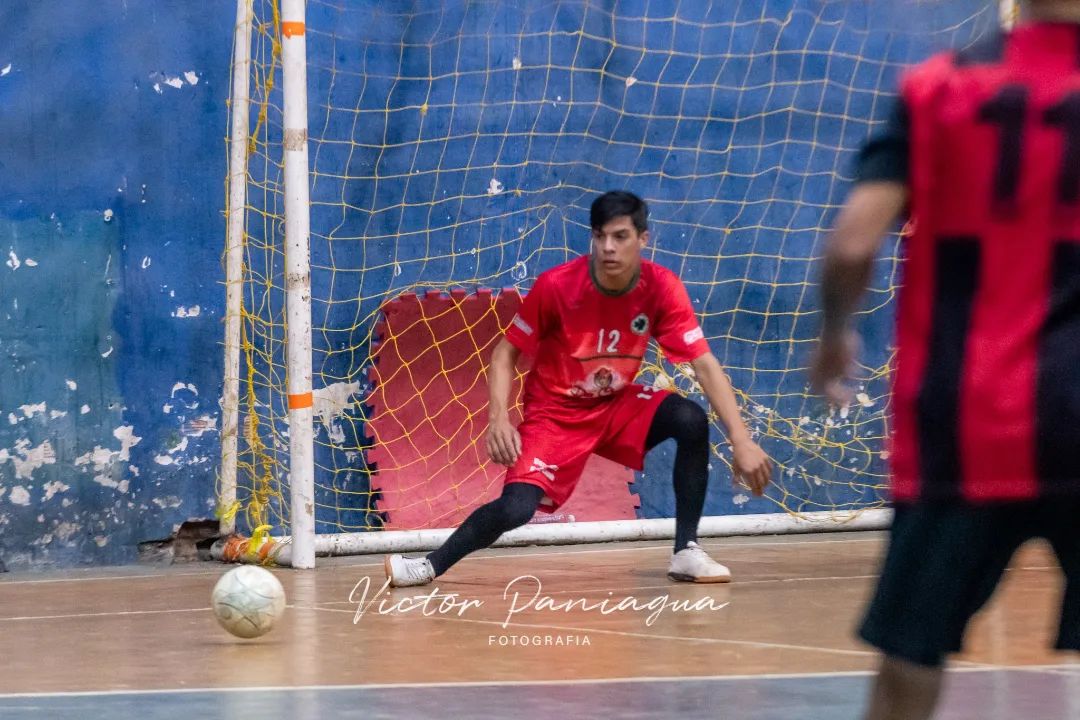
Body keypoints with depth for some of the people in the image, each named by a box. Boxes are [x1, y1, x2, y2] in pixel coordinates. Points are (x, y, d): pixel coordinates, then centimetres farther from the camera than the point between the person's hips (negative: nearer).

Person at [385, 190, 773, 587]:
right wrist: (498, 418, -26)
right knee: (516, 508, -23)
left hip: (617, 405, 3)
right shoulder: (556, 285, -21)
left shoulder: (662, 289, -16)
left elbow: (705, 364, -17)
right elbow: (505, 353, -9)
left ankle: (686, 551, -11)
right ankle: (429, 567, 1)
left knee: (691, 420, -24)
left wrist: (740, 439, -28)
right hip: (554, 413, -3)